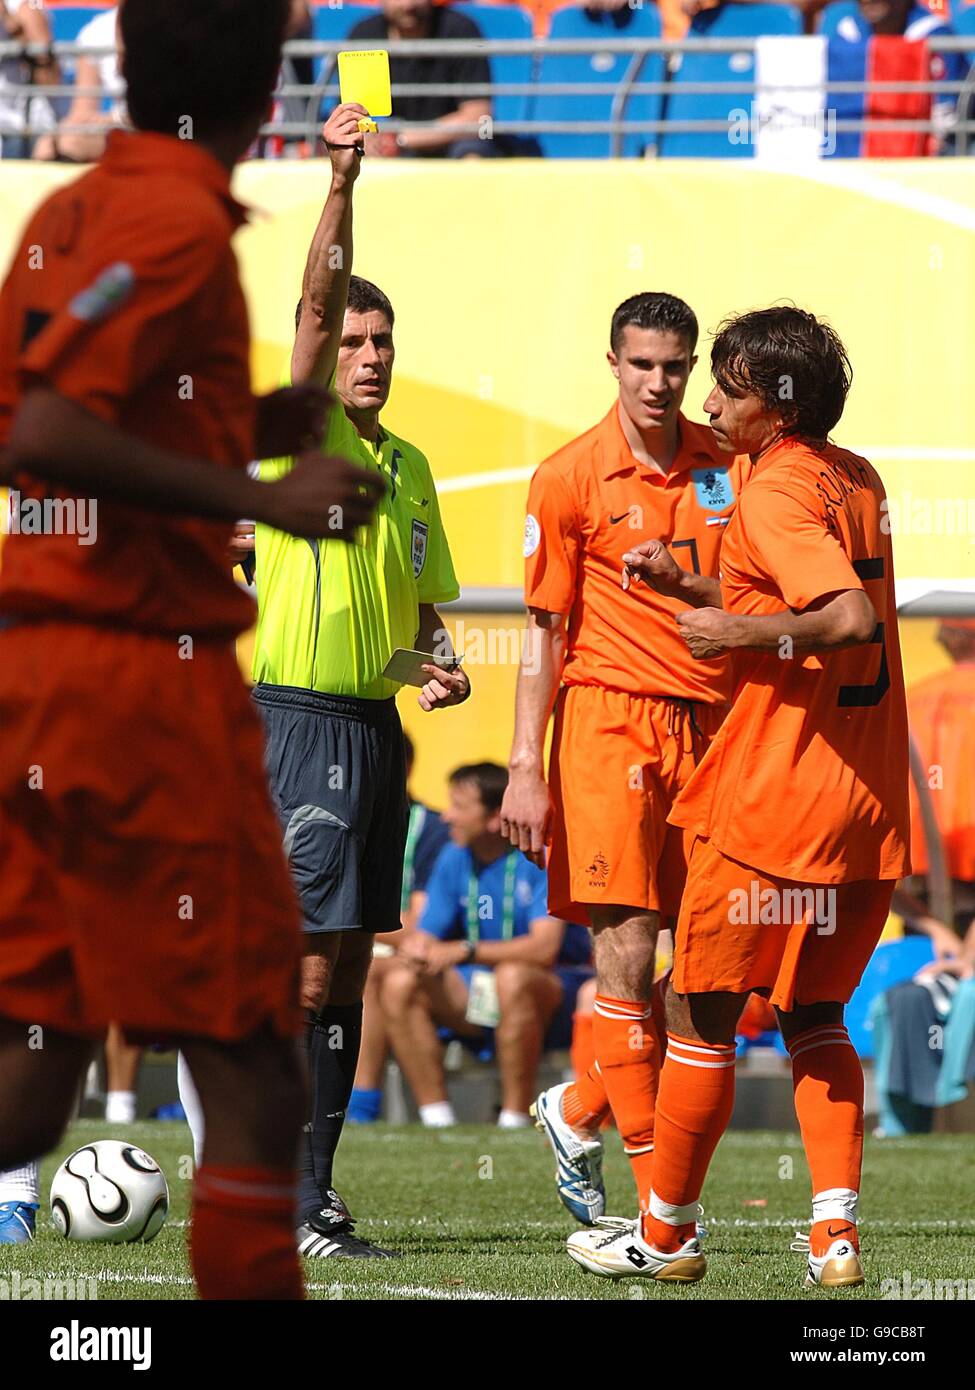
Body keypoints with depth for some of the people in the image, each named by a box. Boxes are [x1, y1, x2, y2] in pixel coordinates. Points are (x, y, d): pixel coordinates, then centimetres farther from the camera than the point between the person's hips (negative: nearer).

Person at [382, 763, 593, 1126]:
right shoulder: (454, 858, 5)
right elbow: (428, 936, 5)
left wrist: (464, 952, -31)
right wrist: (414, 949, -21)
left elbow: (544, 947, -25)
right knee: (399, 983, -18)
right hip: (479, 989, 6)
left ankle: (515, 1118, -32)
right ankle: (437, 1118, -20)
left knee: (512, 976, -39)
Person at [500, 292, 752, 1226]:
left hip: (710, 726, 5)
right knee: (626, 955, -9)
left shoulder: (728, 466, 9)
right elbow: (545, 630, -1)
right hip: (609, 720, -4)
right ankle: (656, 1188, -4)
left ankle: (578, 1113, 23)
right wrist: (525, 768, -6)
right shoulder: (570, 478, -2)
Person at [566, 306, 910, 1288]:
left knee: (701, 1012, 5)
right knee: (814, 1015, 14)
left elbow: (853, 617, -29)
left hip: (772, 800, -8)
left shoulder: (775, 491, -15)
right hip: (867, 806, 8)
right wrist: (694, 590, 17)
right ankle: (836, 1231, 1)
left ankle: (667, 1233, 14)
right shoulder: (856, 479, 12)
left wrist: (739, 631, -18)